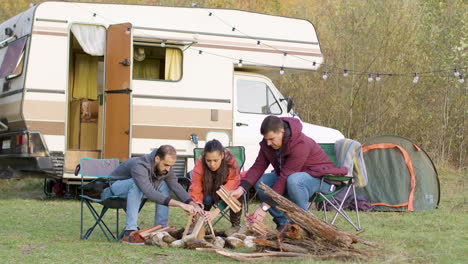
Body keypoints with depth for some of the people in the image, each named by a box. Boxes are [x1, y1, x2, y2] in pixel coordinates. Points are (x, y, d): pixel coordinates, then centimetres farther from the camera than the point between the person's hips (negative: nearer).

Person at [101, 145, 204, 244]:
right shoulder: (139, 166, -38)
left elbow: (176, 187, -15)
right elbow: (149, 193, -48)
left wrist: (193, 204, -32)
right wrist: (180, 204, -51)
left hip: (132, 188, 7)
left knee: (164, 185, -9)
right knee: (137, 184, -36)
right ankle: (130, 232, -38)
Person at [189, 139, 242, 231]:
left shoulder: (231, 163, -33)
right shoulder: (200, 164, -30)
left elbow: (229, 192, -37)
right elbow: (195, 191, -31)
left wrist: (216, 212, -50)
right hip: (209, 190, 1)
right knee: (207, 199, -34)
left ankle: (236, 225, -14)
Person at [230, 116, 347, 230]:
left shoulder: (300, 144, -32)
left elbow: (285, 177, -34)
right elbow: (258, 167, -9)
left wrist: (264, 206, -35)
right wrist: (241, 188, -27)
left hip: (318, 177, -8)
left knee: (293, 180, -40)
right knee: (260, 181, -14)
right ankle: (283, 223, -8)